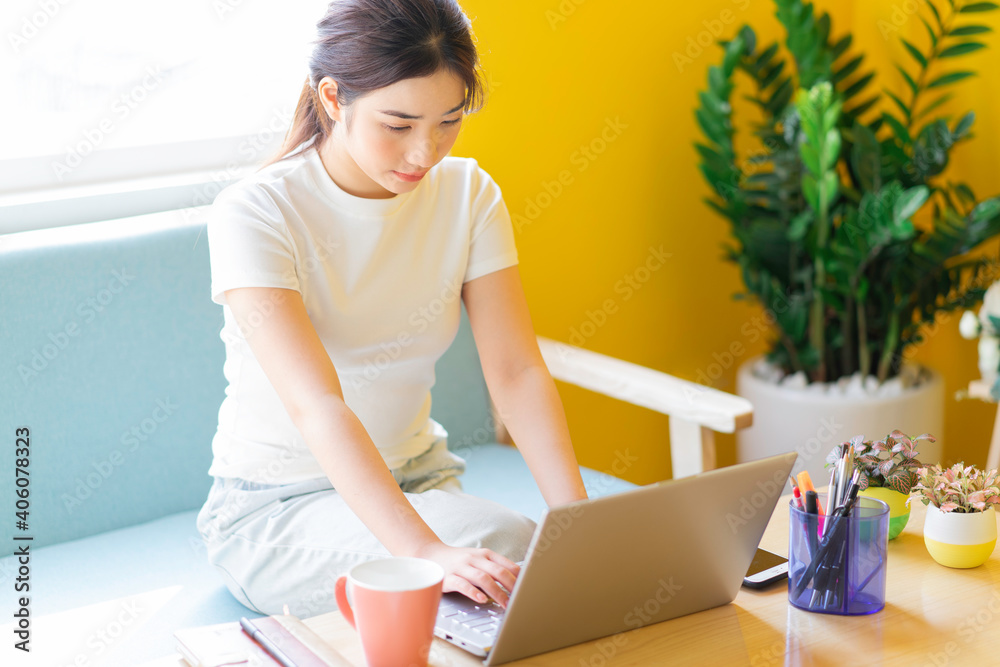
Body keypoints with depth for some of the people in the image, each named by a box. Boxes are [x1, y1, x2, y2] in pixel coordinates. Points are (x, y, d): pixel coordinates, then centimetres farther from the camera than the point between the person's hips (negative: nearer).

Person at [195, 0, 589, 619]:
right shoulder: (255, 213, -20)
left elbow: (518, 372, -11)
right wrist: (429, 553, -44)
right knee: (506, 544, -29)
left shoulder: (468, 195, -4)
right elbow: (317, 406, -31)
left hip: (417, 478, 5)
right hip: (274, 508, -5)